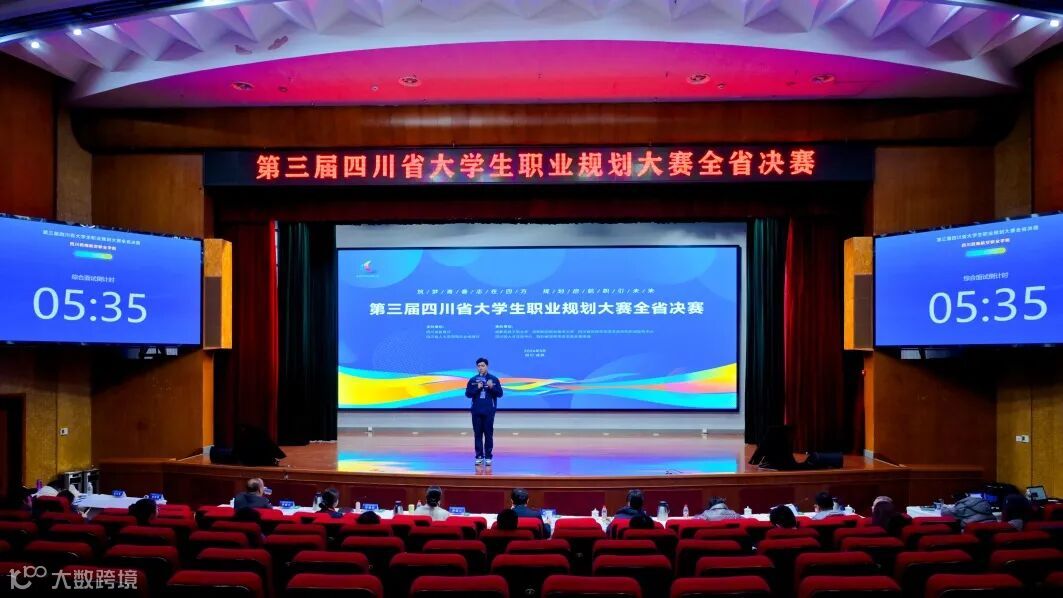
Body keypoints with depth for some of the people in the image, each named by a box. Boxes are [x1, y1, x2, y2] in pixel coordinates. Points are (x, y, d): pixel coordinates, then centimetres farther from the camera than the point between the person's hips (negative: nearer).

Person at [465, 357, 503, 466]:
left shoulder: (494, 379, 0)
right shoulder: (472, 380, 4)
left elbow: (500, 394, -1)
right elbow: (467, 394, -1)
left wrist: (492, 387, -18)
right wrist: (477, 388, -15)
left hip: (489, 411, -1)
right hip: (476, 411, 2)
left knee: (489, 434, 2)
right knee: (477, 434, 4)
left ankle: (488, 457, 7)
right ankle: (479, 456, 11)